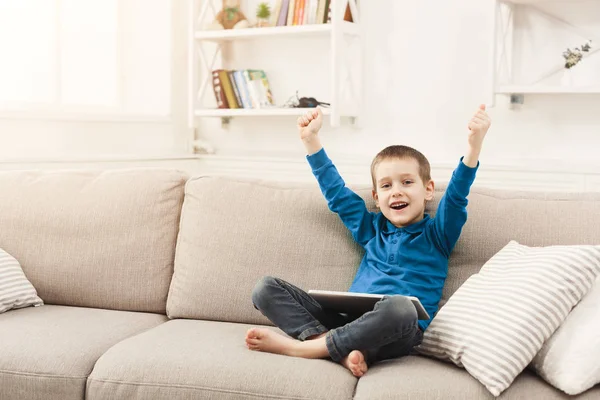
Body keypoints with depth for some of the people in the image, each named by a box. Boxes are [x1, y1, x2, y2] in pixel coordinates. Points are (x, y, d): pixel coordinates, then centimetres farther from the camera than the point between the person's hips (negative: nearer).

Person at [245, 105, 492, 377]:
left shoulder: (436, 235, 11)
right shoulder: (372, 229, 22)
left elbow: (456, 194, -5)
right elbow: (335, 191, 26)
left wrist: (474, 144, -20)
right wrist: (310, 139, 26)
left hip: (396, 333, -4)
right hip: (349, 320, 4)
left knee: (399, 306, -41)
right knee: (266, 288, -7)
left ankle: (297, 347, -27)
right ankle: (339, 351, -29)